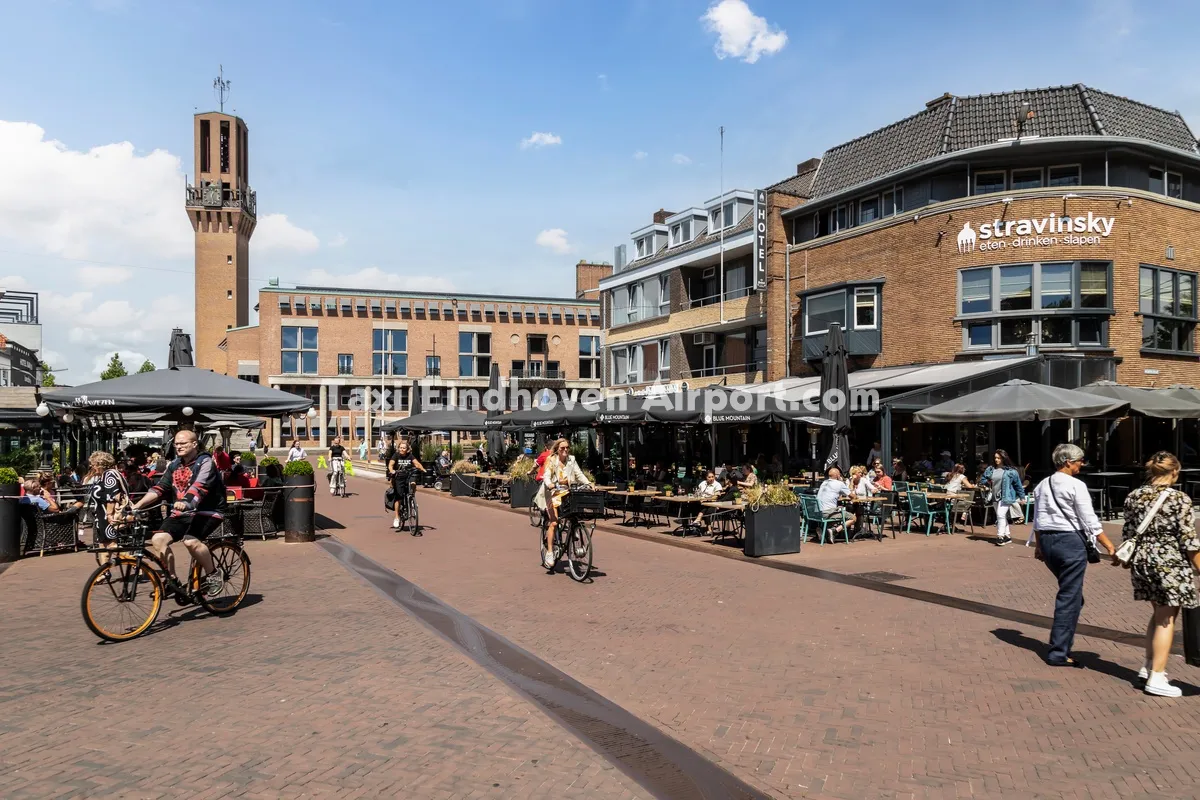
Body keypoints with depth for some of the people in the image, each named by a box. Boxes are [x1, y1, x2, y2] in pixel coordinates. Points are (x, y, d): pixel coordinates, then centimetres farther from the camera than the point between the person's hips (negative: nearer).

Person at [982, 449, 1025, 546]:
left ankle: (1000, 536, -13)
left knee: (1001, 515, -16)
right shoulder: (990, 469, 6)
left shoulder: (1011, 471, -6)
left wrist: (1022, 496, 2)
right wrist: (987, 482, -6)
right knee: (1002, 517, 13)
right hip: (995, 497, 6)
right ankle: (1007, 536, 23)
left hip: (1005, 497, -6)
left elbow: (1017, 483, -1)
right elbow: (983, 479, 17)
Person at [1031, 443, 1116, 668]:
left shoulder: (1042, 486, 11)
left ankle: (1061, 643, 24)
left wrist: (1039, 546, 23)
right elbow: (1090, 521, -11)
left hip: (1047, 540, 7)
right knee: (1070, 598, 0)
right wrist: (1109, 546, -7)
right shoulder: (1076, 485, -10)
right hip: (1071, 541, -7)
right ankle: (1058, 653, 3)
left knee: (1069, 593, 21)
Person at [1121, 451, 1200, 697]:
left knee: (1158, 614, 22)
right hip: (1170, 563, -5)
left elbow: (1128, 533, 9)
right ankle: (1156, 678, 7)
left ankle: (1149, 666, 26)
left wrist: (1126, 556, 22)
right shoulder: (1180, 499, -12)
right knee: (1166, 619, 4)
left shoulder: (1134, 496, 3)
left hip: (1142, 560, 5)